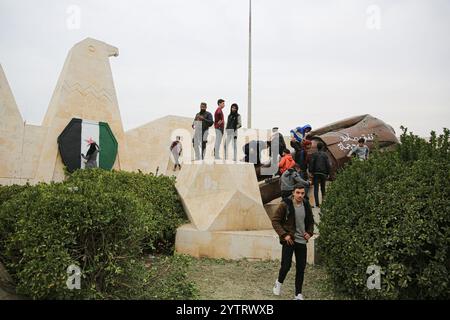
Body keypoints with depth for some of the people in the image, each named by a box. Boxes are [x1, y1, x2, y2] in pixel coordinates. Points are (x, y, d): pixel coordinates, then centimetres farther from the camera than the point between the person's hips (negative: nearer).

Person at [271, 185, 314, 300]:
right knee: (286, 265, -8)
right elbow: (275, 220, -8)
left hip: (302, 240, 4)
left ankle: (298, 294, 20)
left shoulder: (306, 205, 4)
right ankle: (279, 282, 24)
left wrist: (310, 233, 2)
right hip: (289, 239, -4)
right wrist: (284, 235, -15)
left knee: (301, 267, 6)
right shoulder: (285, 205, -11)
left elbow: (311, 222, 19)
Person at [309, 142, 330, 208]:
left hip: (316, 173, -1)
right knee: (323, 188, 16)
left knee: (316, 188, -1)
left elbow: (311, 163, -7)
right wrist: (328, 173, 6)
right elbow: (328, 165, -1)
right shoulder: (325, 154, 0)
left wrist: (311, 172, -4)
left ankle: (317, 203, -7)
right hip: (323, 173, 1)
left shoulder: (314, 154, -1)